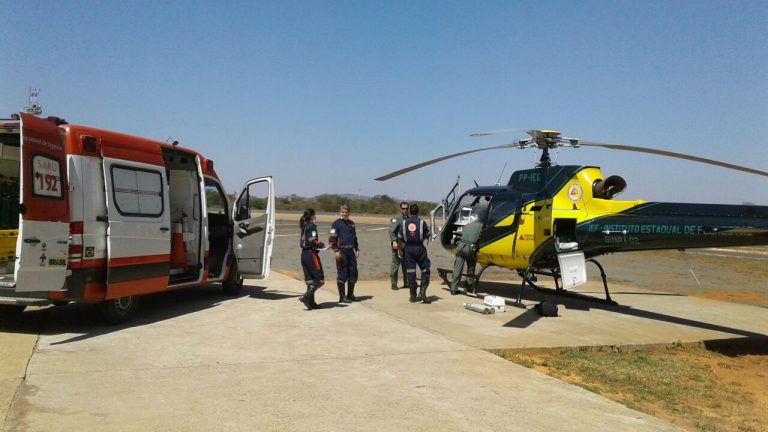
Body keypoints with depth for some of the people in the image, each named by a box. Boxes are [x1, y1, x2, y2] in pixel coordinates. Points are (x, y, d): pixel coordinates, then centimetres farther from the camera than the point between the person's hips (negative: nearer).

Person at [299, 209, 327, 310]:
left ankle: (311, 303, 12)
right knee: (319, 279, -4)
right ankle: (305, 297, -14)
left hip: (304, 254, 9)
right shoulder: (312, 226, -10)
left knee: (310, 280, 11)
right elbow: (313, 241, -20)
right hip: (311, 254, -9)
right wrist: (323, 246, -8)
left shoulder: (304, 226, 15)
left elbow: (302, 242, 16)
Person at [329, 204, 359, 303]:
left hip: (351, 251, 7)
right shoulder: (336, 223, -4)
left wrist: (357, 249, 18)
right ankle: (342, 297, 5)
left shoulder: (351, 223, 17)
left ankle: (350, 295, 21)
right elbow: (332, 238, -10)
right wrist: (336, 250, -18)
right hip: (341, 251, -7)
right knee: (342, 274, -3)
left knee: (353, 273, 8)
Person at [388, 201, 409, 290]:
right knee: (395, 264, -4)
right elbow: (391, 231, -17)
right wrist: (394, 241, -27)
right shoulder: (396, 218, -7)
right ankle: (394, 284, 1)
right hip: (398, 245, -7)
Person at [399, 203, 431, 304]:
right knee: (425, 270, 9)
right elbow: (427, 235, 3)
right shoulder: (422, 223, -4)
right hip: (419, 248, -2)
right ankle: (422, 293, -3)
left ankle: (413, 296, 9)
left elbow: (400, 237, 2)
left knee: (410, 272, 6)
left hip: (408, 248, 2)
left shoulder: (404, 223, 0)